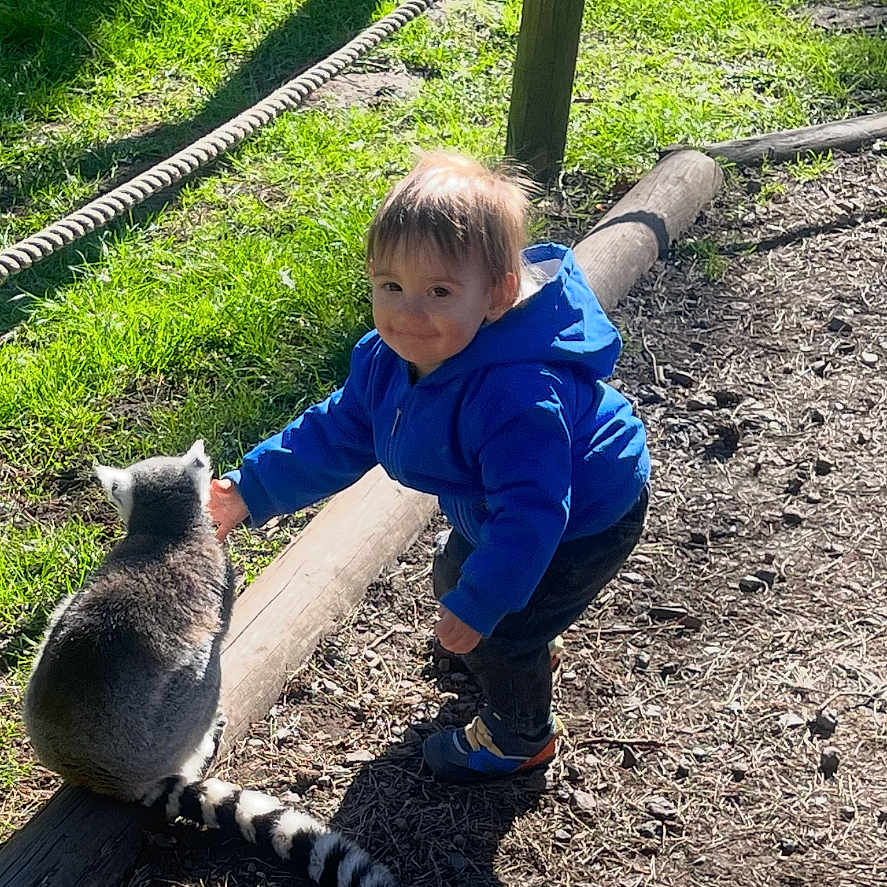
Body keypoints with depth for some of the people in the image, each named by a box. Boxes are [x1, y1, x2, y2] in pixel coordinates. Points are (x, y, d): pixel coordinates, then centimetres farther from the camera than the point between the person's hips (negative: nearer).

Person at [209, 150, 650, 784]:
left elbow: (531, 511, -40)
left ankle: (520, 738, 33)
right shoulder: (391, 360, -18)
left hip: (587, 522, -9)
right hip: (496, 510, 9)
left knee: (497, 636, 1)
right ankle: (524, 649, 61)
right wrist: (252, 489, -10)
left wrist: (479, 603, -35)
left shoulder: (518, 394, -45)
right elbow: (337, 434, -5)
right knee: (455, 579, 28)